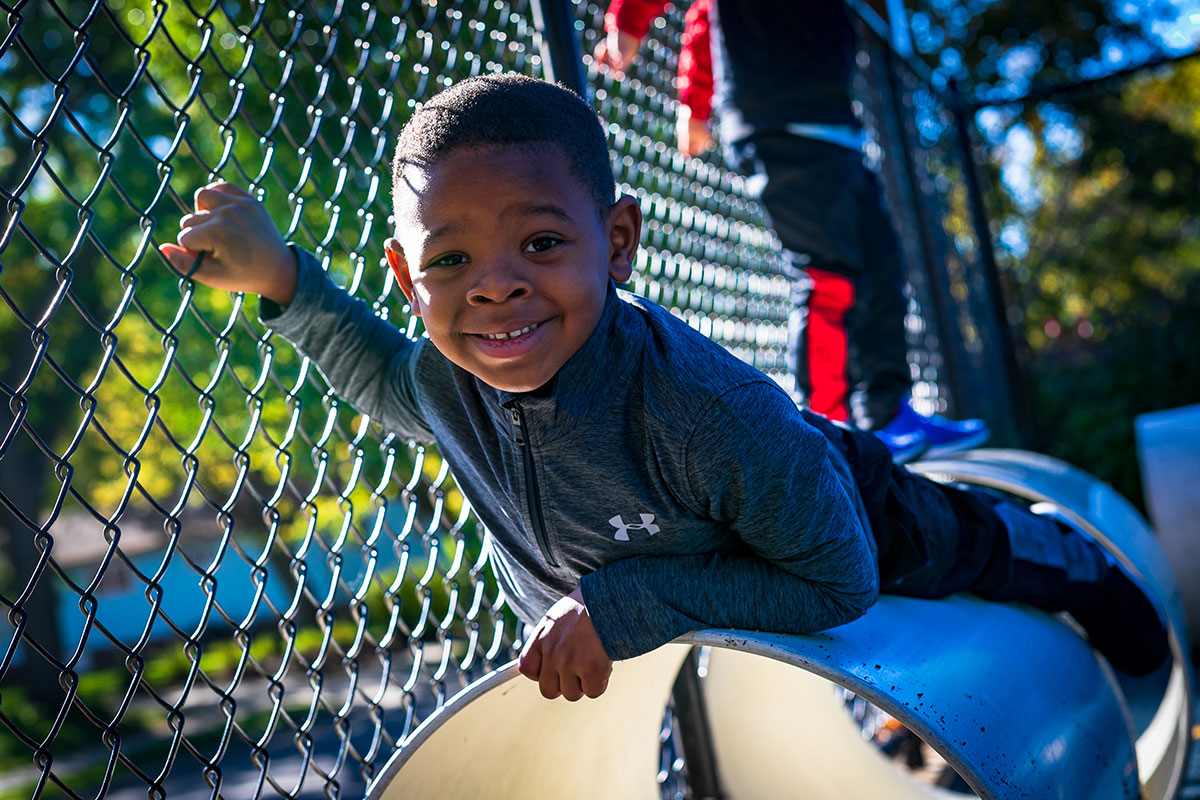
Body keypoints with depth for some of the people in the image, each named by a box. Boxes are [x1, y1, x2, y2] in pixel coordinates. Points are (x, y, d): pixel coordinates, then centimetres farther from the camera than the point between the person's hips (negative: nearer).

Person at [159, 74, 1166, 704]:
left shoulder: (706, 408, -48)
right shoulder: (443, 387, -30)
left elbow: (835, 584, -37)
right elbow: (378, 370, -4)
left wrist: (627, 602, -42)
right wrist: (278, 274, -19)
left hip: (840, 524, -4)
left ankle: (1081, 563, 57)